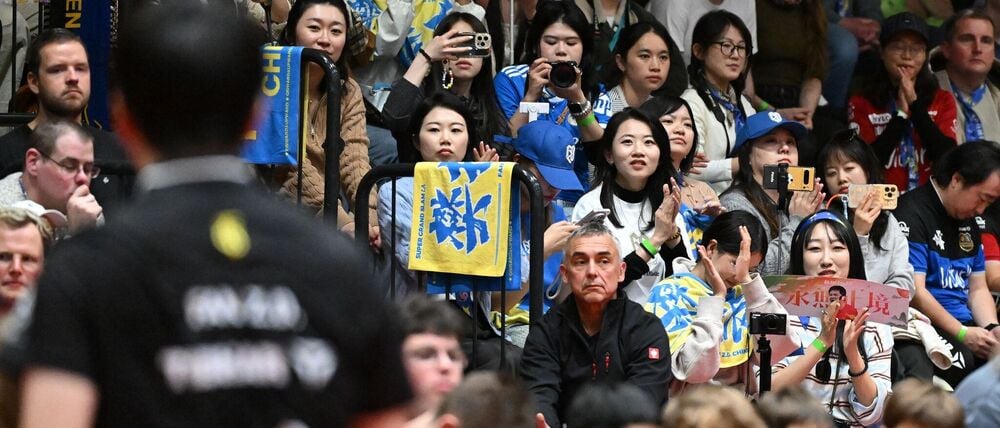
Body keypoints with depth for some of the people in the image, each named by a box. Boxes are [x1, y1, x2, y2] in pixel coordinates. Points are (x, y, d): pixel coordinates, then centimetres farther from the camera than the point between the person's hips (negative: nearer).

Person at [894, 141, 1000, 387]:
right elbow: (914, 292, -14)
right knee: (962, 361, -36)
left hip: (964, 327, 8)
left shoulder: (968, 222, 20)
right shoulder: (912, 214, -8)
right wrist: (962, 334, -15)